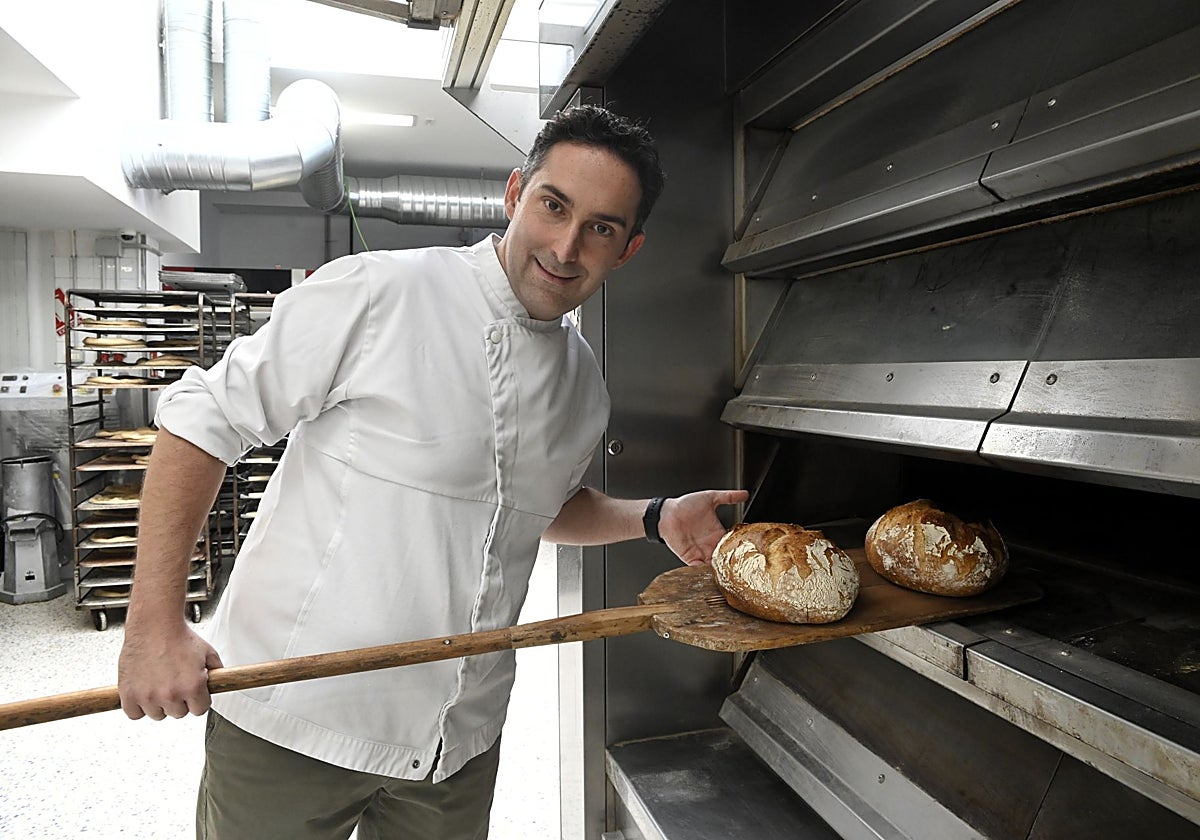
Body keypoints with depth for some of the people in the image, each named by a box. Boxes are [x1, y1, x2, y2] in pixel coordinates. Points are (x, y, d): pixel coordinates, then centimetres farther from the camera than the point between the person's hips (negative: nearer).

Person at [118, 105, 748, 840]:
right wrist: (157, 625, -17)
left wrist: (656, 517, 2)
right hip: (292, 722, -4)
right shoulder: (376, 294, -17)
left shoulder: (585, 384, 2)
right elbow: (204, 421, -12)